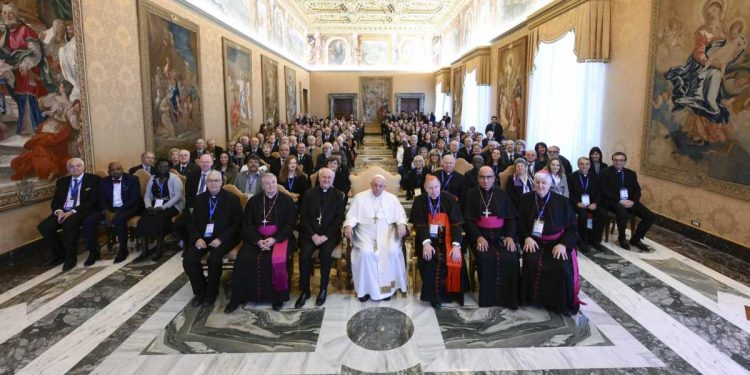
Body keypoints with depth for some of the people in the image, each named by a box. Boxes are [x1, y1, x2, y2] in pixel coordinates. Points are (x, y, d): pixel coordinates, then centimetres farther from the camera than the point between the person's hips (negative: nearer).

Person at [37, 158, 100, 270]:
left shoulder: (93, 179, 0)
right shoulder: (62, 181, 17)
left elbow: (93, 201, -9)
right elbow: (55, 201, 14)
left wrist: (73, 211, -18)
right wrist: (59, 211, -10)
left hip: (83, 211, -6)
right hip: (63, 212, 6)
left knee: (69, 223, -35)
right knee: (44, 226, -17)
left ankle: (71, 257, -19)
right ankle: (59, 255, 1)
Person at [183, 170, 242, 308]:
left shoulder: (232, 199, -2)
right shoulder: (200, 198, 11)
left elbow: (237, 223, -7)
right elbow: (192, 221, 10)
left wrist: (221, 239, -18)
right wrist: (197, 238, -10)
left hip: (223, 238, -4)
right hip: (203, 237, 4)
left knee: (214, 259, -31)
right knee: (188, 259, -19)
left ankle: (211, 292, -6)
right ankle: (200, 290, 4)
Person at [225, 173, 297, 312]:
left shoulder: (287, 200, 6)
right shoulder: (254, 201, 13)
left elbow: (290, 224, -1)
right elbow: (247, 225, 7)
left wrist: (274, 239, -15)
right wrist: (258, 240, -11)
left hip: (280, 237, -2)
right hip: (256, 238, 3)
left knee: (278, 261, -31)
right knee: (243, 260, -22)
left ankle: (277, 297, -14)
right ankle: (237, 297, -7)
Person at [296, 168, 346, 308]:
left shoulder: (338, 195, 6)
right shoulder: (309, 193, 9)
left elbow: (339, 218, -1)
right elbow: (303, 217, 3)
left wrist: (326, 236, -13)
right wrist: (313, 235, -11)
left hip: (329, 234, -1)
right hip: (310, 233, 1)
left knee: (325, 254, -29)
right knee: (305, 254, -25)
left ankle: (323, 289, -9)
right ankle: (305, 290, -8)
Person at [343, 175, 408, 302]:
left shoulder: (392, 198, 12)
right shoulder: (360, 197, 8)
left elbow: (401, 215, 9)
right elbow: (352, 215, 4)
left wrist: (402, 224, -13)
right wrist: (348, 225, -17)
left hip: (386, 234, 1)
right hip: (366, 234, -1)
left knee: (393, 252, -27)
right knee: (365, 253, -30)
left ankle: (387, 286, -10)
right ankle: (366, 288, -13)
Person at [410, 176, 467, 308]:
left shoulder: (449, 199, -4)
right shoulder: (419, 201, -3)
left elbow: (456, 223, -10)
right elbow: (420, 224, -10)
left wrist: (456, 245, -24)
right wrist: (426, 243, -28)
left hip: (446, 238, 0)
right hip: (428, 239, 0)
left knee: (455, 259, -26)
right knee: (428, 258, -29)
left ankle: (452, 292, -1)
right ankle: (433, 295, -14)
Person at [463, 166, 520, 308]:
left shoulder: (502, 194, 11)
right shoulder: (471, 194, 5)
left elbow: (511, 218, 8)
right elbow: (467, 220, -1)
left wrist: (510, 236, -10)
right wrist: (478, 237, -17)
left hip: (501, 234, 2)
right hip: (480, 235, -2)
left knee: (511, 258, -26)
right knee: (486, 258, -30)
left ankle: (508, 297, -10)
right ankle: (488, 297, -14)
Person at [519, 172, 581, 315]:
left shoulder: (562, 201, -1)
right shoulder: (526, 199, 3)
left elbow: (573, 228, 0)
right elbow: (520, 223, 8)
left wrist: (563, 244, -17)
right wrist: (527, 237, -12)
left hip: (557, 243, -1)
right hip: (534, 241, 1)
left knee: (562, 267, -27)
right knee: (531, 263, -29)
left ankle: (562, 303, -4)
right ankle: (533, 298, -6)